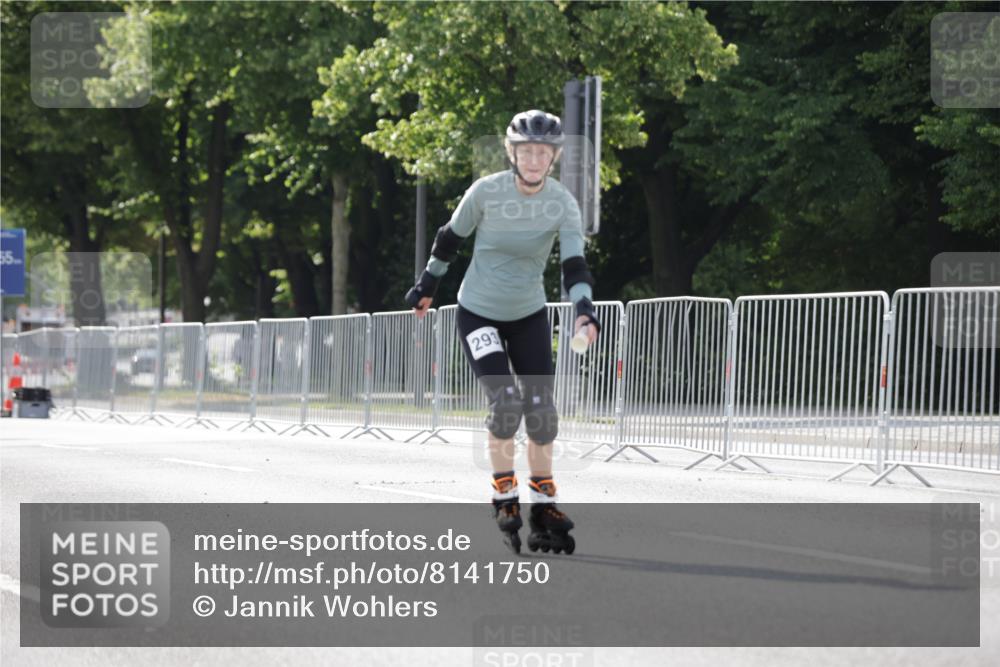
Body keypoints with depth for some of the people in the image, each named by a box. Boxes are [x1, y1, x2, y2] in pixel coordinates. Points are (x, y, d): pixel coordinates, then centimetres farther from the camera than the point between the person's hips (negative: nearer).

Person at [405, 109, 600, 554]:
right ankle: (504, 493, -2)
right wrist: (427, 285, 9)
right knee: (506, 400, -20)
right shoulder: (486, 192, -18)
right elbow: (450, 239, -2)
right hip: (478, 314, -2)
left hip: (529, 316, 2)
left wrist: (584, 311, -36)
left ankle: (543, 505, 9)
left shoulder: (563, 205, -13)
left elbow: (574, 264, -19)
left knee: (542, 409, -5)